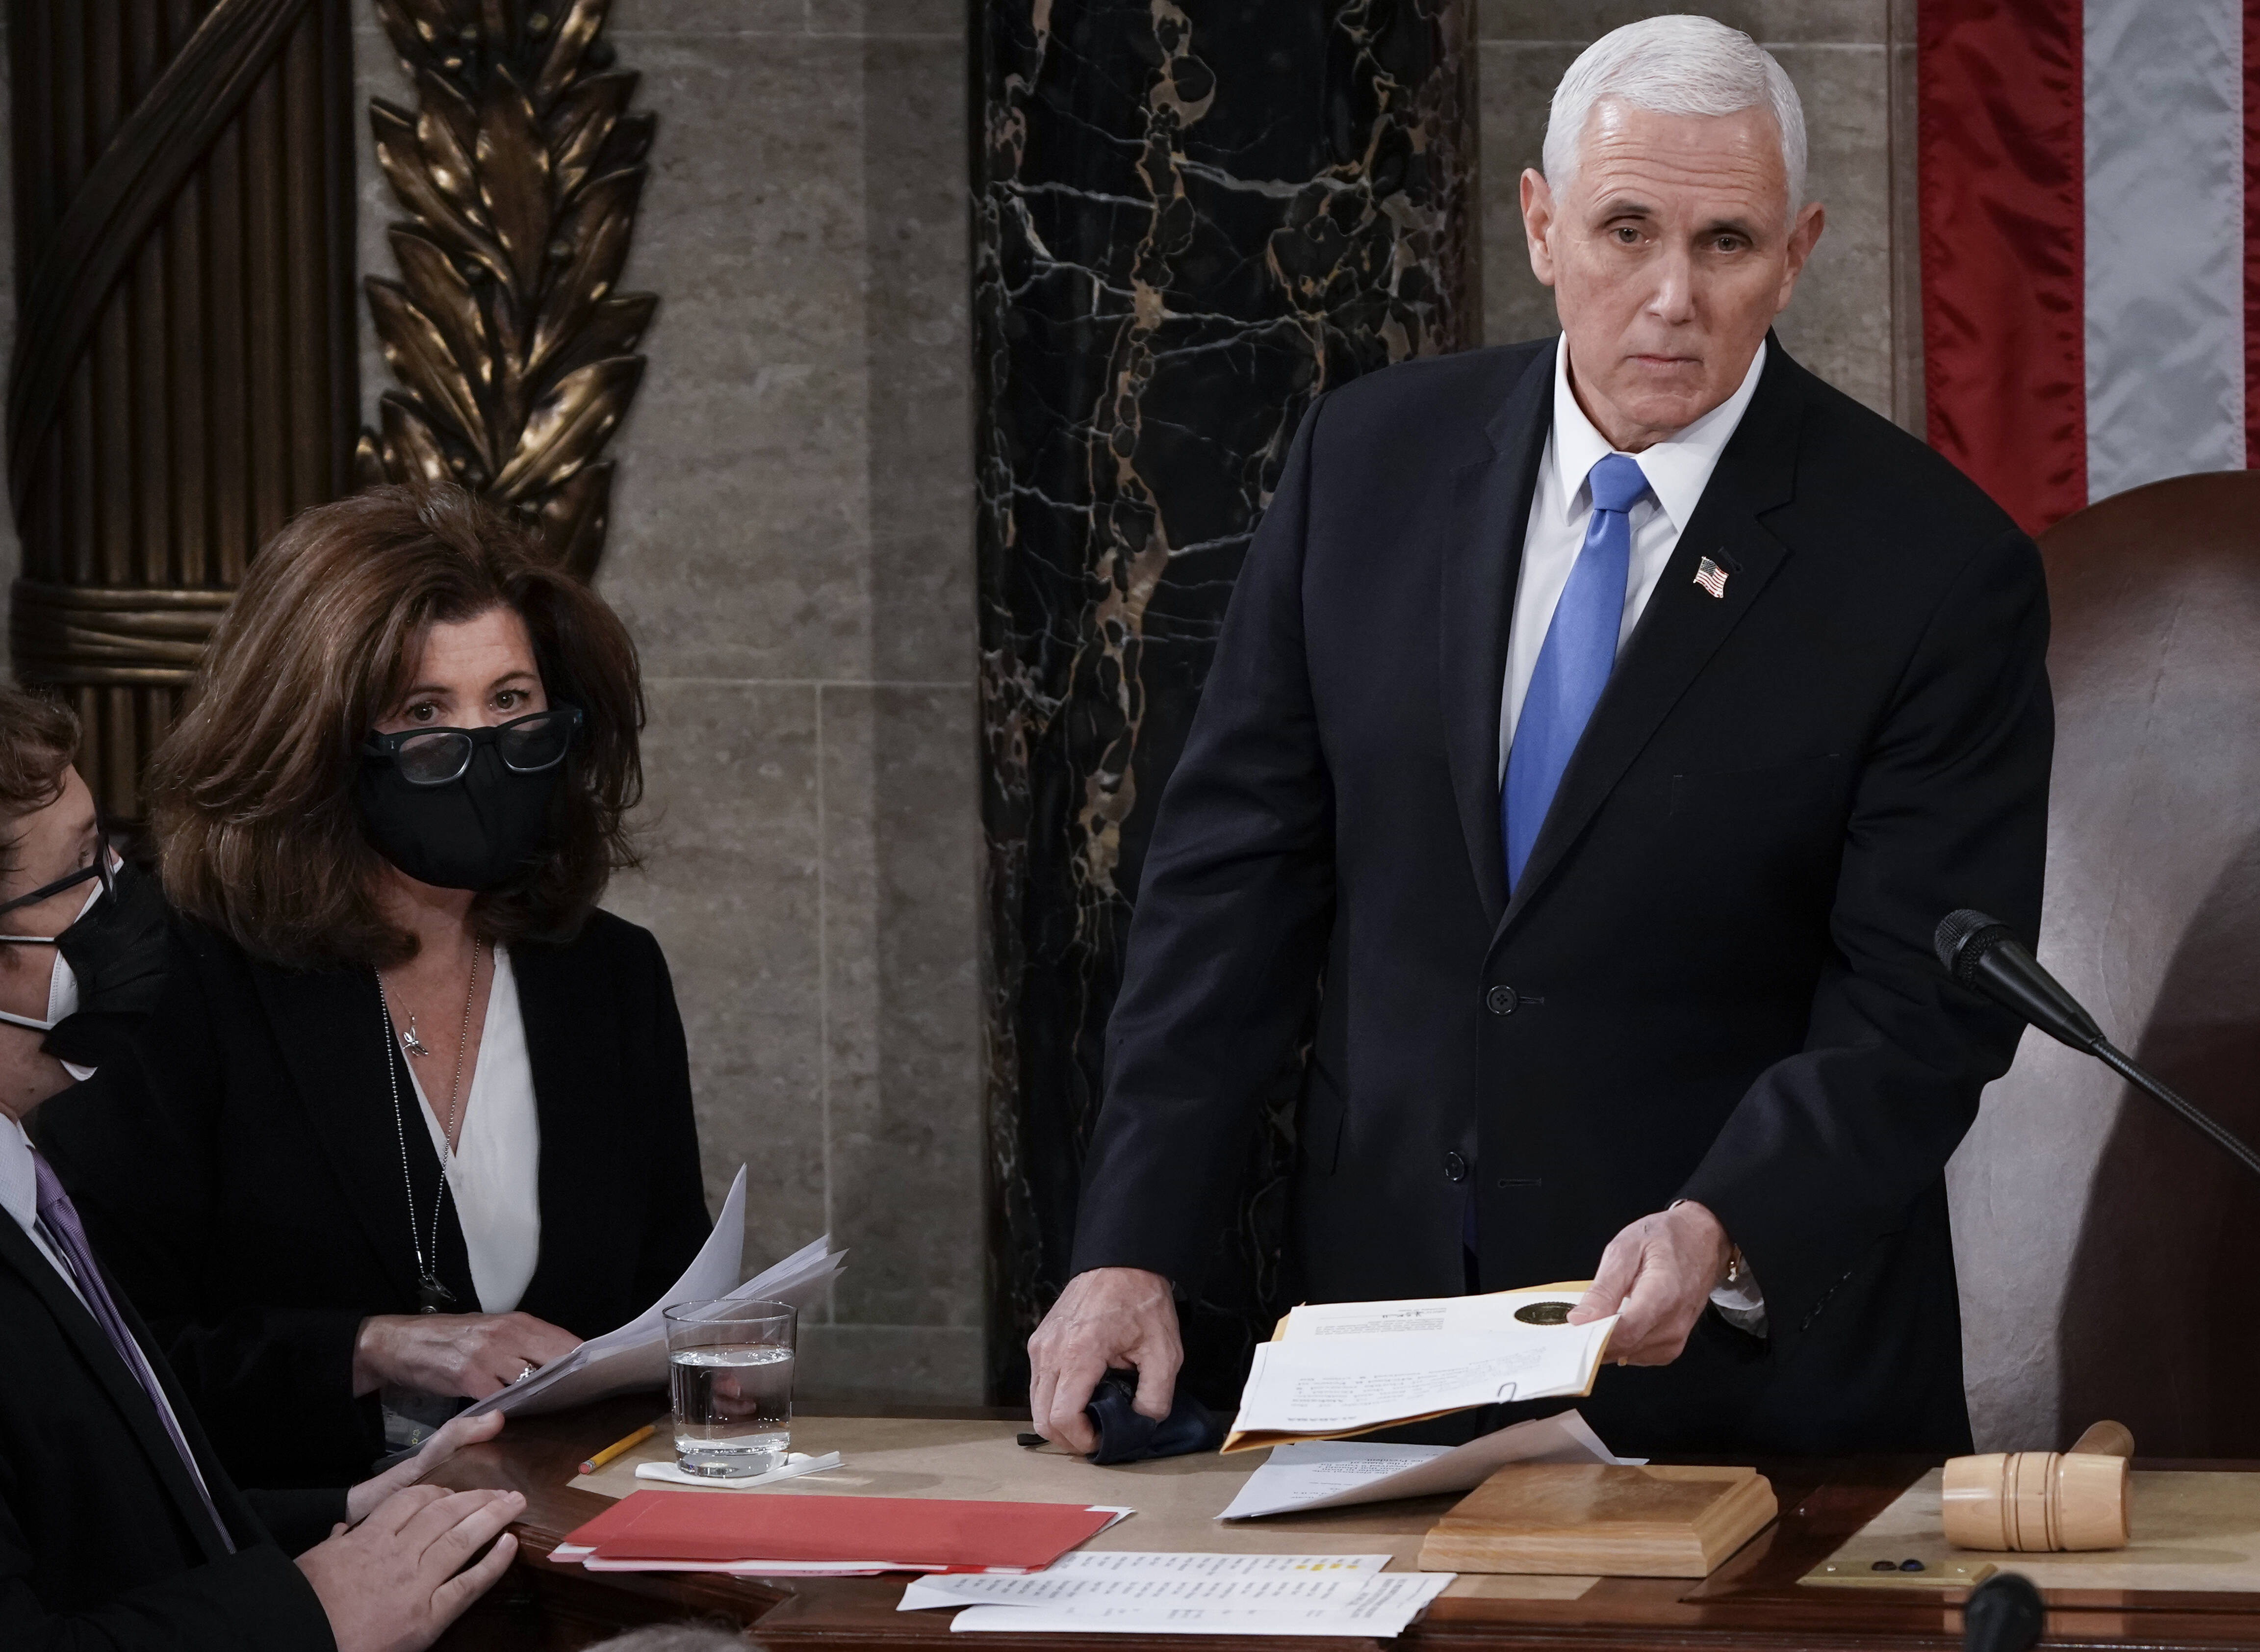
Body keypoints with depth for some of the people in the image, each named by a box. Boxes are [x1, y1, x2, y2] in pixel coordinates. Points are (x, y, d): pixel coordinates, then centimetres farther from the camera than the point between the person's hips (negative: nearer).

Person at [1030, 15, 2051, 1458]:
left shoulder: (1939, 569, -10)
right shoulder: (1371, 461, 1)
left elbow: (1922, 1011, -12)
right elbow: (1238, 867, 3)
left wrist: (1720, 1233, -29)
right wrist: (1133, 1248, -5)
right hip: (1383, 1318, 3)